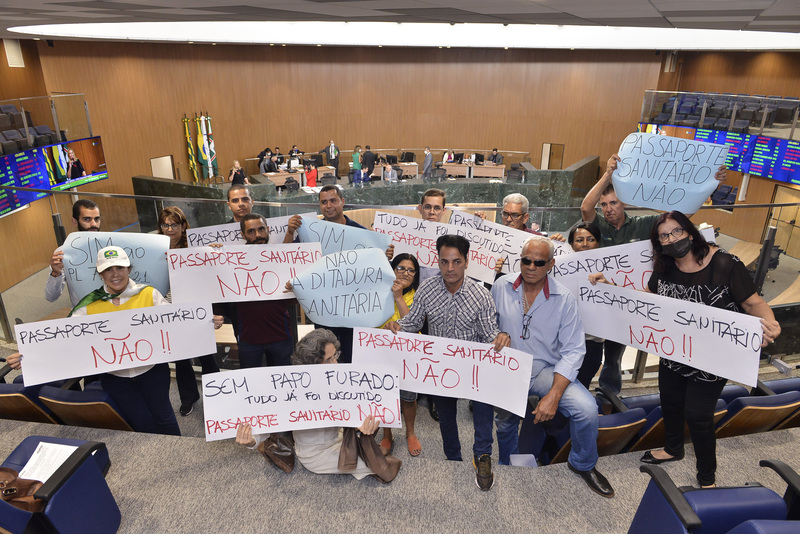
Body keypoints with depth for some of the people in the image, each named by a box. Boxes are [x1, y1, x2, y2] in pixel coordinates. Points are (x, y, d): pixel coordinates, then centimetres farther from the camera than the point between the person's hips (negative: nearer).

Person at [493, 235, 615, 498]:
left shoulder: (564, 298, -12)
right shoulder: (502, 286, -5)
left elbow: (572, 351, -13)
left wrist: (554, 395, -22)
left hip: (546, 370, -1)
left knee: (587, 409, -21)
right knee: (505, 421, 8)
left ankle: (583, 465, 10)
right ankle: (507, 466, 46)